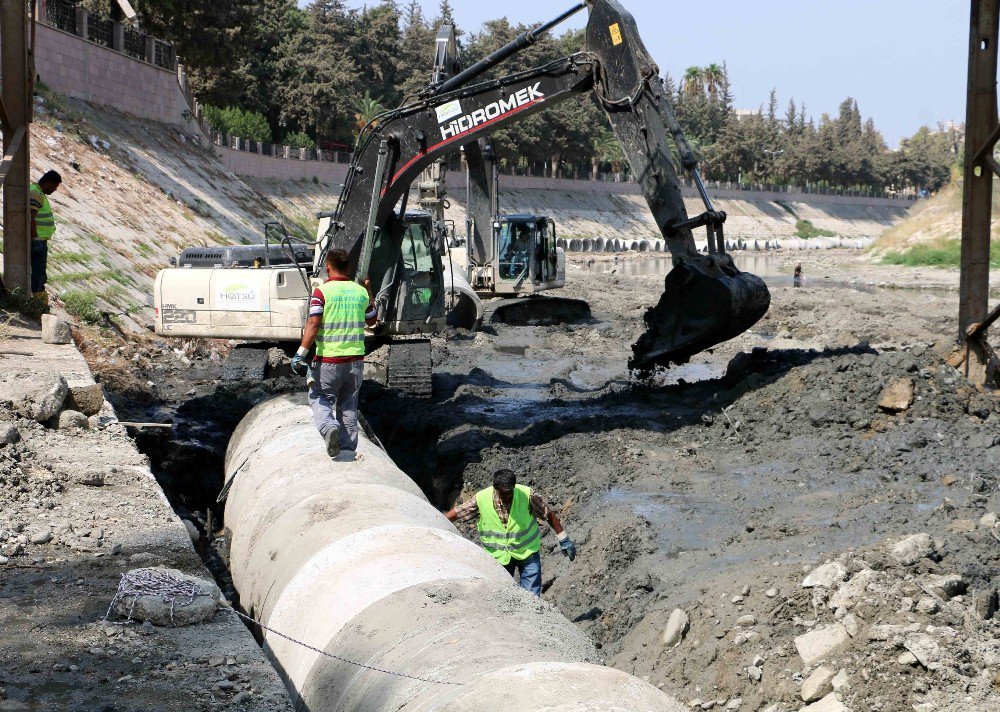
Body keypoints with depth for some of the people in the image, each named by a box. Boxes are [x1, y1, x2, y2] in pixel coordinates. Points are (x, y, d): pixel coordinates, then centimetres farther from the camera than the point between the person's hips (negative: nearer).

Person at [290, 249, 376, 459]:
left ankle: (329, 426, -20)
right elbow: (371, 320, 21)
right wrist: (369, 292, 31)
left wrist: (301, 354, -15)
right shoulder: (360, 291, 6)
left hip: (329, 359, -4)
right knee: (348, 403, 15)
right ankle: (348, 448, 11)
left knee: (319, 398, 9)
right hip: (356, 358, 4)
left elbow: (313, 325, -16)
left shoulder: (322, 291, -9)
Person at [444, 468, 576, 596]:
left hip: (527, 551, -1)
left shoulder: (527, 495, -20)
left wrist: (564, 540, -1)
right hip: (498, 556, 1)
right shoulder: (481, 499, -18)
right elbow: (456, 513, -5)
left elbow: (548, 514, -7)